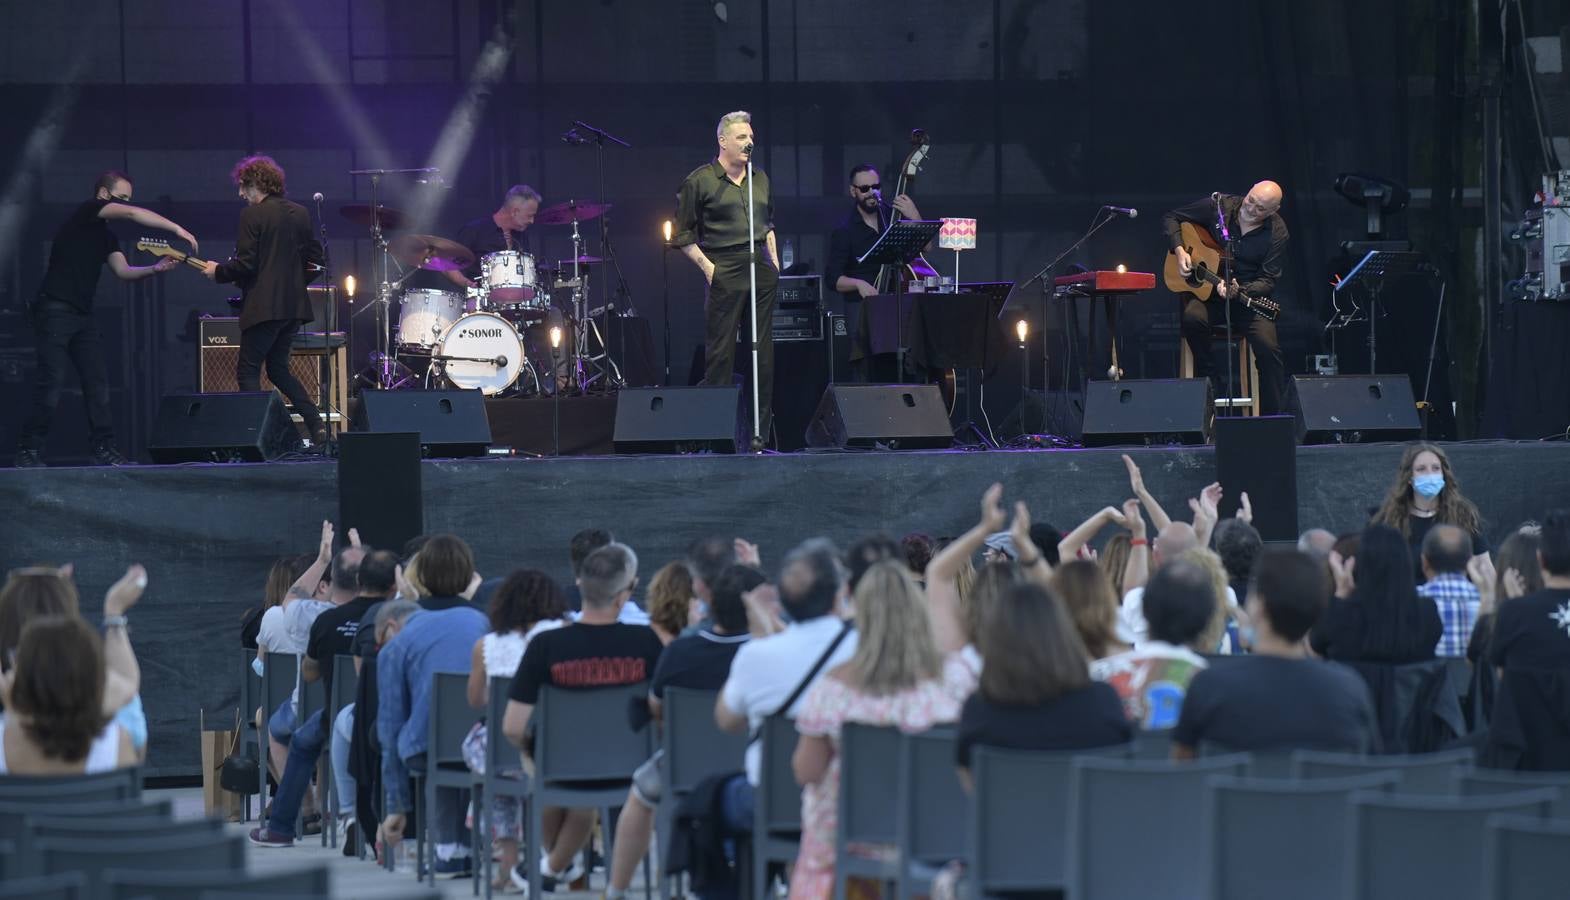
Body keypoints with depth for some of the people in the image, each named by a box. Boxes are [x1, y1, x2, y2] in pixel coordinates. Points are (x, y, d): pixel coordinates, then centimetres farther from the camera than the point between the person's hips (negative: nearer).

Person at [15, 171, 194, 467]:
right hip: (55, 310, -9)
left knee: (98, 381, 2)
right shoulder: (85, 213, -7)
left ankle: (104, 448, 3)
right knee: (51, 382, -11)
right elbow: (131, 214, -20)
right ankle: (28, 451, -6)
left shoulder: (106, 235, 18)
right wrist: (177, 229, -23)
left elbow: (123, 271, 9)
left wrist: (155, 269, -7)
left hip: (82, 315, 9)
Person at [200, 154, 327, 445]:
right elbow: (316, 258, 13)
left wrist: (218, 271, 1)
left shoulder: (252, 215, -11)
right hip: (294, 304, 8)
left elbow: (245, 265, -15)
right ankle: (316, 424, 7)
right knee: (278, 368, 18)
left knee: (248, 371, 0)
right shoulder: (300, 213, 11)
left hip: (264, 306, -8)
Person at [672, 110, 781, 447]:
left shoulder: (760, 179, 16)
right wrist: (705, 265, -9)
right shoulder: (700, 181, -2)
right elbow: (683, 234, -1)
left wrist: (774, 260, 16)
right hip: (725, 273, -6)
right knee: (720, 352, -6)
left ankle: (761, 429, 11)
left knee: (763, 352, 6)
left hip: (762, 270, 6)